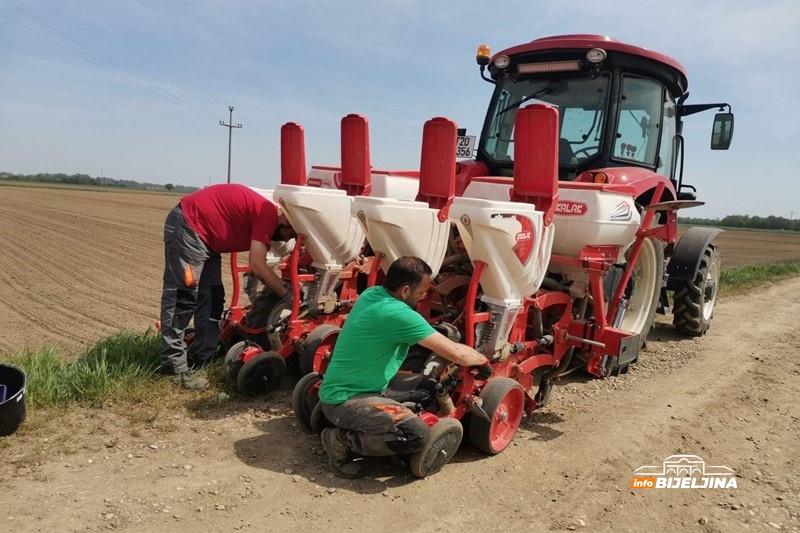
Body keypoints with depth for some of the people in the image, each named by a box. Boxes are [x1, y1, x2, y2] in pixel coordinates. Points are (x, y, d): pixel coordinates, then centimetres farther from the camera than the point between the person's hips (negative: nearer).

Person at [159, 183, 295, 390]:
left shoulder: (265, 213, 11)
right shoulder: (268, 214, -19)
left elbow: (258, 265, 12)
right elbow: (258, 266, -22)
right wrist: (287, 295, -14)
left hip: (205, 235, 11)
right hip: (188, 227, -11)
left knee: (212, 298, 10)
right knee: (183, 296, -12)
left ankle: (205, 359, 15)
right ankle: (174, 367, -9)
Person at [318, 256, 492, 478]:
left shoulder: (371, 294, 1)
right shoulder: (398, 314, -25)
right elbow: (456, 353, -19)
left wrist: (437, 334, 14)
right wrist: (483, 360, 0)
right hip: (343, 399, -10)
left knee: (431, 388, 11)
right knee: (416, 434, -27)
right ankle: (342, 441, -7)